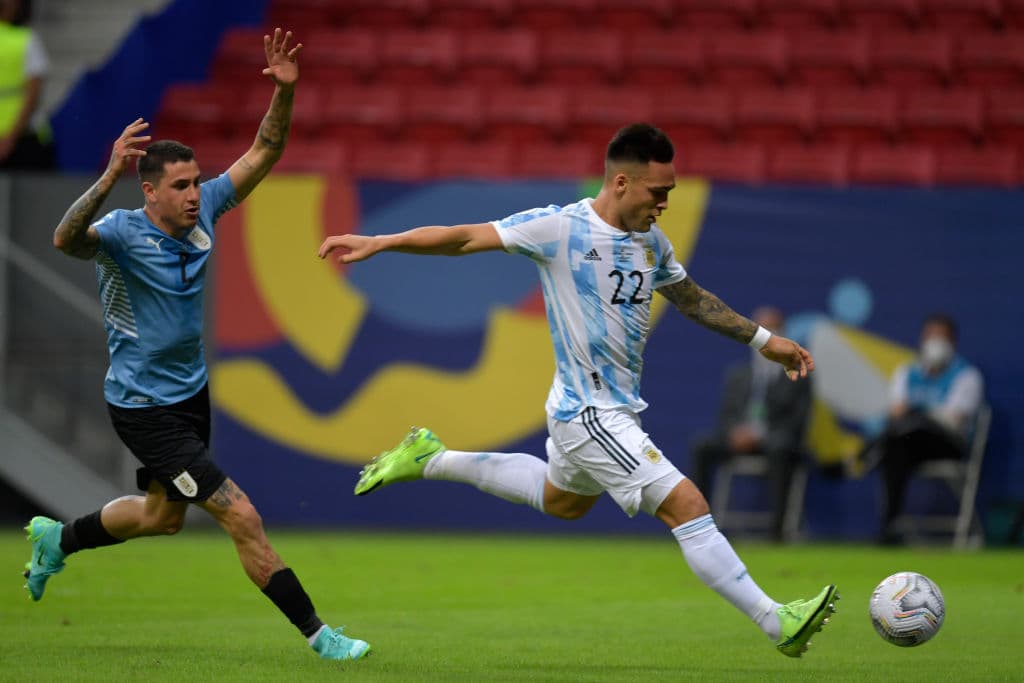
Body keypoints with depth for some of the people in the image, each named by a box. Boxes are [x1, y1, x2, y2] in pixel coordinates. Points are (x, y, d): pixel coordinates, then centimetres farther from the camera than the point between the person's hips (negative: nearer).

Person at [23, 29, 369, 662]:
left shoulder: (203, 211, -4)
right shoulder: (124, 233, -23)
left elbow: (263, 154, 1)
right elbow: (67, 239, -45)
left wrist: (284, 90, -14)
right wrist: (108, 179, -59)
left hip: (190, 391, 8)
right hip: (145, 407, -8)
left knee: (163, 514, 28)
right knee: (242, 516, -12)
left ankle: (57, 539, 50)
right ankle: (317, 634, -6)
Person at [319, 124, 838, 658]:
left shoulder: (652, 242, 5)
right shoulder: (559, 228, -16)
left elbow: (693, 299, 21)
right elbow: (465, 238, -13)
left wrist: (763, 340, 22)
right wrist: (378, 243, -17)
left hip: (617, 409, 9)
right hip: (589, 414, -9)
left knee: (562, 500, 32)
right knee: (687, 507, -14)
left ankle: (431, 460, 41)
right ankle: (777, 623, -12)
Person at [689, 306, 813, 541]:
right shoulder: (738, 374, 23)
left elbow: (798, 419, 1)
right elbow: (726, 414, 16)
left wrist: (760, 433, -13)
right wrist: (735, 432, -9)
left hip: (777, 440, -3)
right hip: (741, 440, 3)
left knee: (779, 449, -39)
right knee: (701, 447, -24)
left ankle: (777, 528, -43)